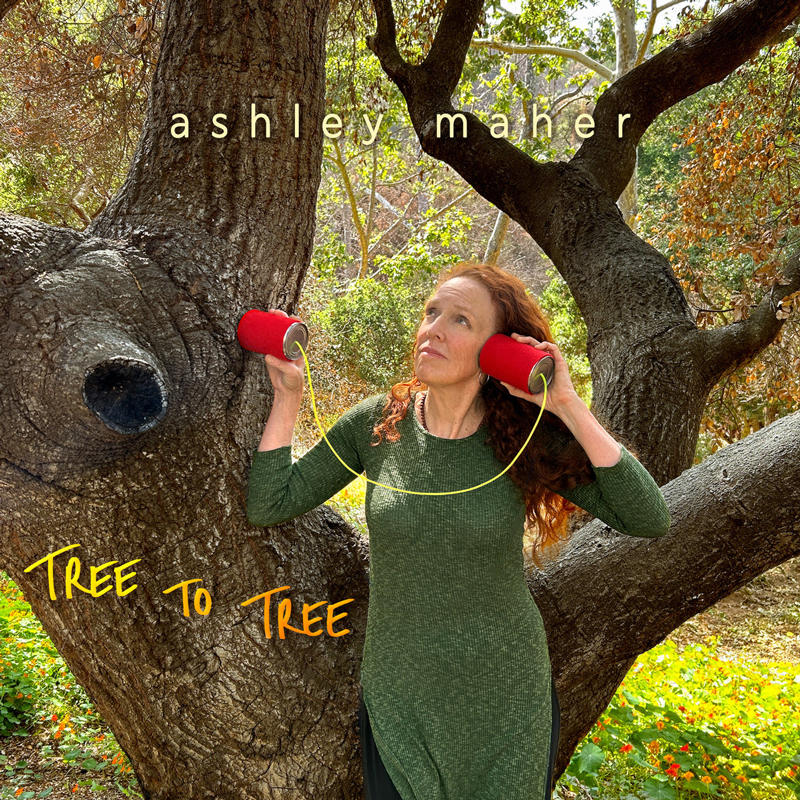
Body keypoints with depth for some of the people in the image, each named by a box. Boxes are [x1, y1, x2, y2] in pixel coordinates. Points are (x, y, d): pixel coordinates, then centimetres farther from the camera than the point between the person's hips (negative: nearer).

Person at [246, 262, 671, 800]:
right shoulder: (377, 423, -7)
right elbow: (269, 505, -6)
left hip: (506, 700, 0)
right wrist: (289, 394, -10)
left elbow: (650, 520, -19)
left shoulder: (526, 437, -11)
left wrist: (567, 406, -24)